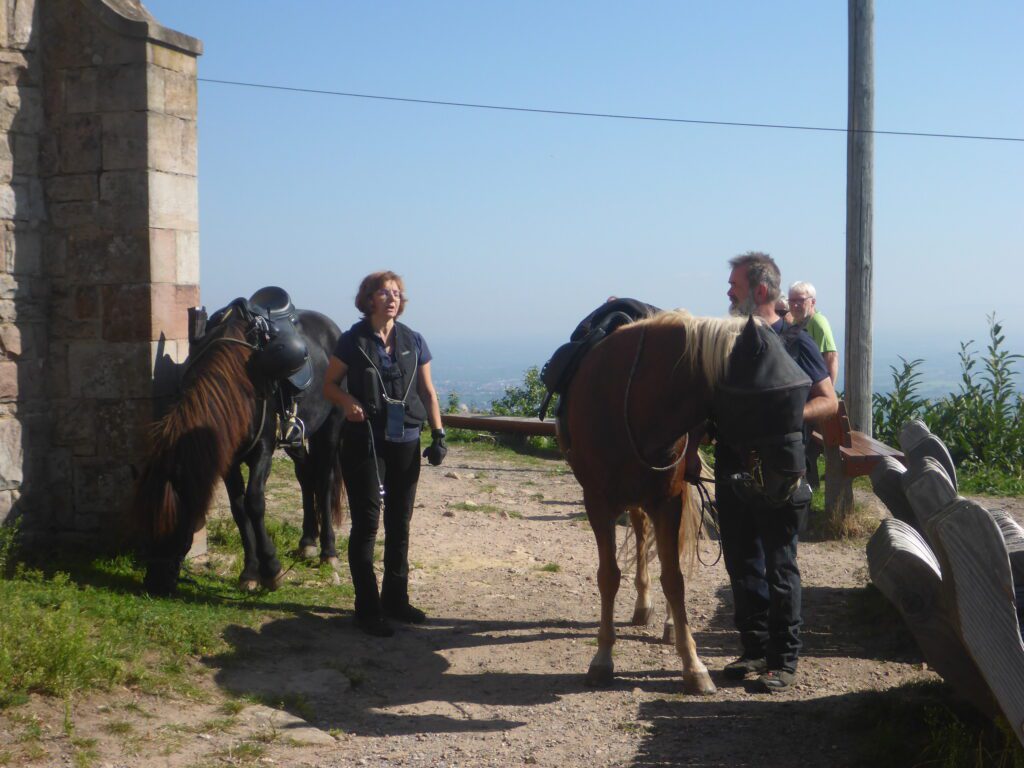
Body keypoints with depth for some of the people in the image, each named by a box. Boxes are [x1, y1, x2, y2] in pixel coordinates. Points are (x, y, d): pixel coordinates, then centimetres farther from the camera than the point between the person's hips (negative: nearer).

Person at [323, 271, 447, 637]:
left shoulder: (413, 342, 7)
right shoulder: (353, 340, -3)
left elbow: (428, 391, 10)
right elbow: (329, 385, 1)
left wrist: (438, 434, 1)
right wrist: (347, 401, -20)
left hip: (406, 442, 4)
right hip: (364, 442, -4)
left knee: (400, 523, 12)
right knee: (366, 523, -2)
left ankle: (396, 599, 25)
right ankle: (367, 608, 4)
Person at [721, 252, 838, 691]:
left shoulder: (795, 343, -4)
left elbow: (829, 401, -6)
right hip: (731, 468, 6)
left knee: (779, 567, 0)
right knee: (742, 564, 11)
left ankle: (783, 661, 8)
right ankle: (755, 650, 23)